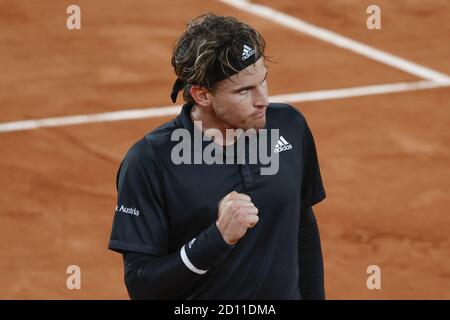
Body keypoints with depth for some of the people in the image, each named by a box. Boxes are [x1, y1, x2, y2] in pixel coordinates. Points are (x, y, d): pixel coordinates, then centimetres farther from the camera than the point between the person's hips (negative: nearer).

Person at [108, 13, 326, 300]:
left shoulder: (289, 126, -5)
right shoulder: (149, 162, -19)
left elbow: (303, 226, 8)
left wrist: (314, 297, 8)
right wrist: (219, 237, -29)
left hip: (286, 293, 4)